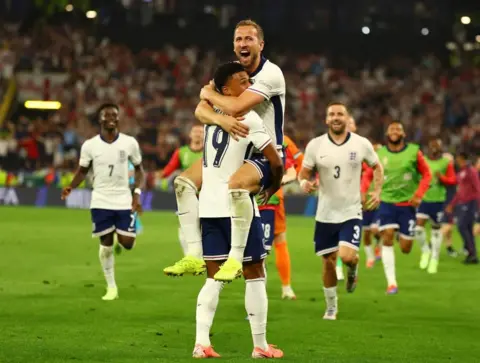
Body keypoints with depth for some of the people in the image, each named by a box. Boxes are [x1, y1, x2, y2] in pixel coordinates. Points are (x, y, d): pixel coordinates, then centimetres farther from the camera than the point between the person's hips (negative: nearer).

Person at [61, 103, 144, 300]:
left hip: (124, 201, 0)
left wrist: (137, 193, -6)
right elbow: (83, 170, 7)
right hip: (101, 201, 0)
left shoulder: (130, 143, -5)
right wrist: (70, 186, -13)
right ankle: (111, 287, 16)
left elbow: (139, 169, 7)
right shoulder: (90, 145, -5)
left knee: (127, 243, -7)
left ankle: (121, 236, 31)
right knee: (106, 245, 2)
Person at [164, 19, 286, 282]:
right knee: (184, 182, -7)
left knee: (236, 185, -38)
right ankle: (194, 256, -9)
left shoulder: (270, 73, -17)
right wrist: (221, 119, -29)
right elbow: (201, 110, -6)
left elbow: (236, 107, -29)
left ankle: (235, 259, -29)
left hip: (266, 155, -8)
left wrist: (209, 93, -8)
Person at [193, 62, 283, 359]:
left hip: (208, 207, 6)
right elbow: (275, 161, -11)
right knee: (254, 275, 5)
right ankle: (260, 345, 9)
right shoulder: (249, 118, -10)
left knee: (214, 277, 9)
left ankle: (202, 342, -4)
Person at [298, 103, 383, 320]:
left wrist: (377, 190, -1)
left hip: (351, 212, -1)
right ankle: (331, 307, 25)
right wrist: (304, 182, -21)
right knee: (328, 262, 6)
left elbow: (377, 166, 12)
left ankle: (353, 269, 19)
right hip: (325, 214, 2)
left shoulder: (361, 144, -3)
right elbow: (304, 172, 3)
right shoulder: (315, 145, -3)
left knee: (347, 256, -19)